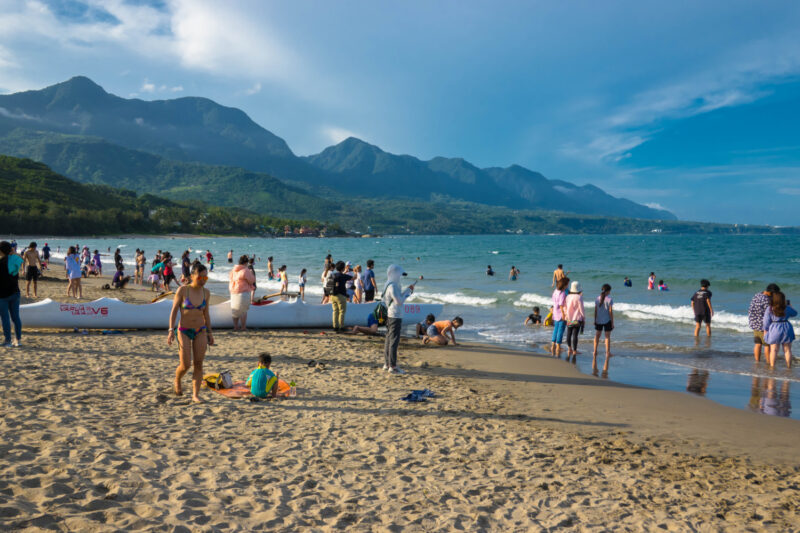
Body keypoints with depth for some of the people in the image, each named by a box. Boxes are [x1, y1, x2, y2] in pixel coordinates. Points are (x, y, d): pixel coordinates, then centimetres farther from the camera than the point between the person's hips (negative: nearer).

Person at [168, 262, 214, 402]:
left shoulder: (206, 293, 2)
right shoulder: (182, 290, -10)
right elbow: (174, 311, -6)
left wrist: (209, 333, 11)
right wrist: (171, 330, -13)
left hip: (200, 331, 3)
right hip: (184, 331, -3)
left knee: (198, 364, 0)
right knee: (185, 365, -5)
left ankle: (195, 394, 7)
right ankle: (177, 382, 28)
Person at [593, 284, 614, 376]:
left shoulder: (597, 299, 0)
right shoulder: (609, 299, -11)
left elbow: (595, 310, 2)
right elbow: (610, 312, -10)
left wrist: (595, 320, 11)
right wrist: (612, 323, -4)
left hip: (598, 320, 3)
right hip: (607, 321, -3)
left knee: (597, 335, 15)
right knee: (607, 337, 7)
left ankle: (595, 351, 13)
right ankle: (607, 353, 7)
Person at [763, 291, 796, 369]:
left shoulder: (769, 309, -11)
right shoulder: (787, 309, -6)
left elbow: (766, 322, -7)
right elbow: (794, 313, 15)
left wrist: (765, 331, 5)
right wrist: (790, 306, 32)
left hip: (775, 330, -1)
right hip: (786, 329, 1)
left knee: (774, 350, 4)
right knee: (787, 349, 10)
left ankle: (772, 367, 3)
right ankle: (789, 366, 14)